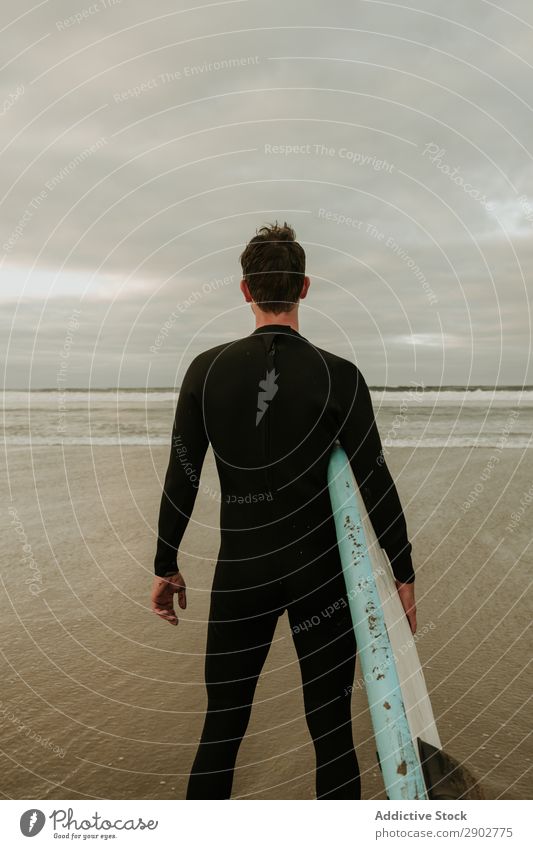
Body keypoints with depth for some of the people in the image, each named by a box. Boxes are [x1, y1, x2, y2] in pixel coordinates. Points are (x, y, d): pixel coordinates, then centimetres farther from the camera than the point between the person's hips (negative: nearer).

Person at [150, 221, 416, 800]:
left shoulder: (206, 371, -5)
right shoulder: (339, 377, -8)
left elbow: (181, 479, -2)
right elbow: (376, 483, -6)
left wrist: (166, 566, 10)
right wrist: (403, 573, 5)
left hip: (241, 573, 1)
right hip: (321, 570, -1)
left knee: (222, 728, 15)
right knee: (331, 728, 12)